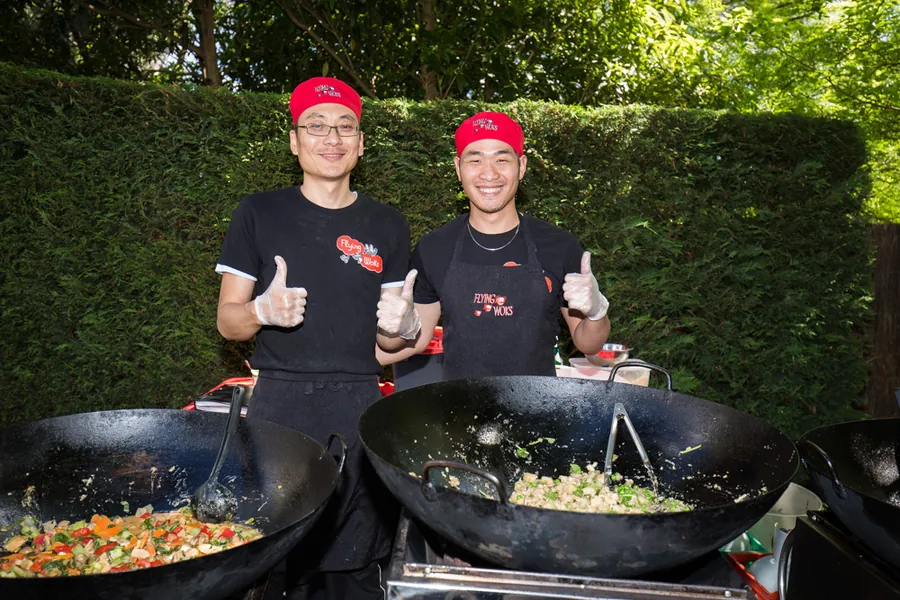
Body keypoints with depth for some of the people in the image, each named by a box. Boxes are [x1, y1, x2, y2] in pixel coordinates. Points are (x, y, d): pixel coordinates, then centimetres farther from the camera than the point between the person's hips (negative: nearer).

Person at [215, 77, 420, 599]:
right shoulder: (260, 213, 4)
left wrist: (402, 325, -11)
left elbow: (389, 340, 11)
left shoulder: (387, 226, 8)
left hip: (358, 405, 1)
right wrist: (263, 311, -16)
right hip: (280, 404, -1)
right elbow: (227, 320, 5)